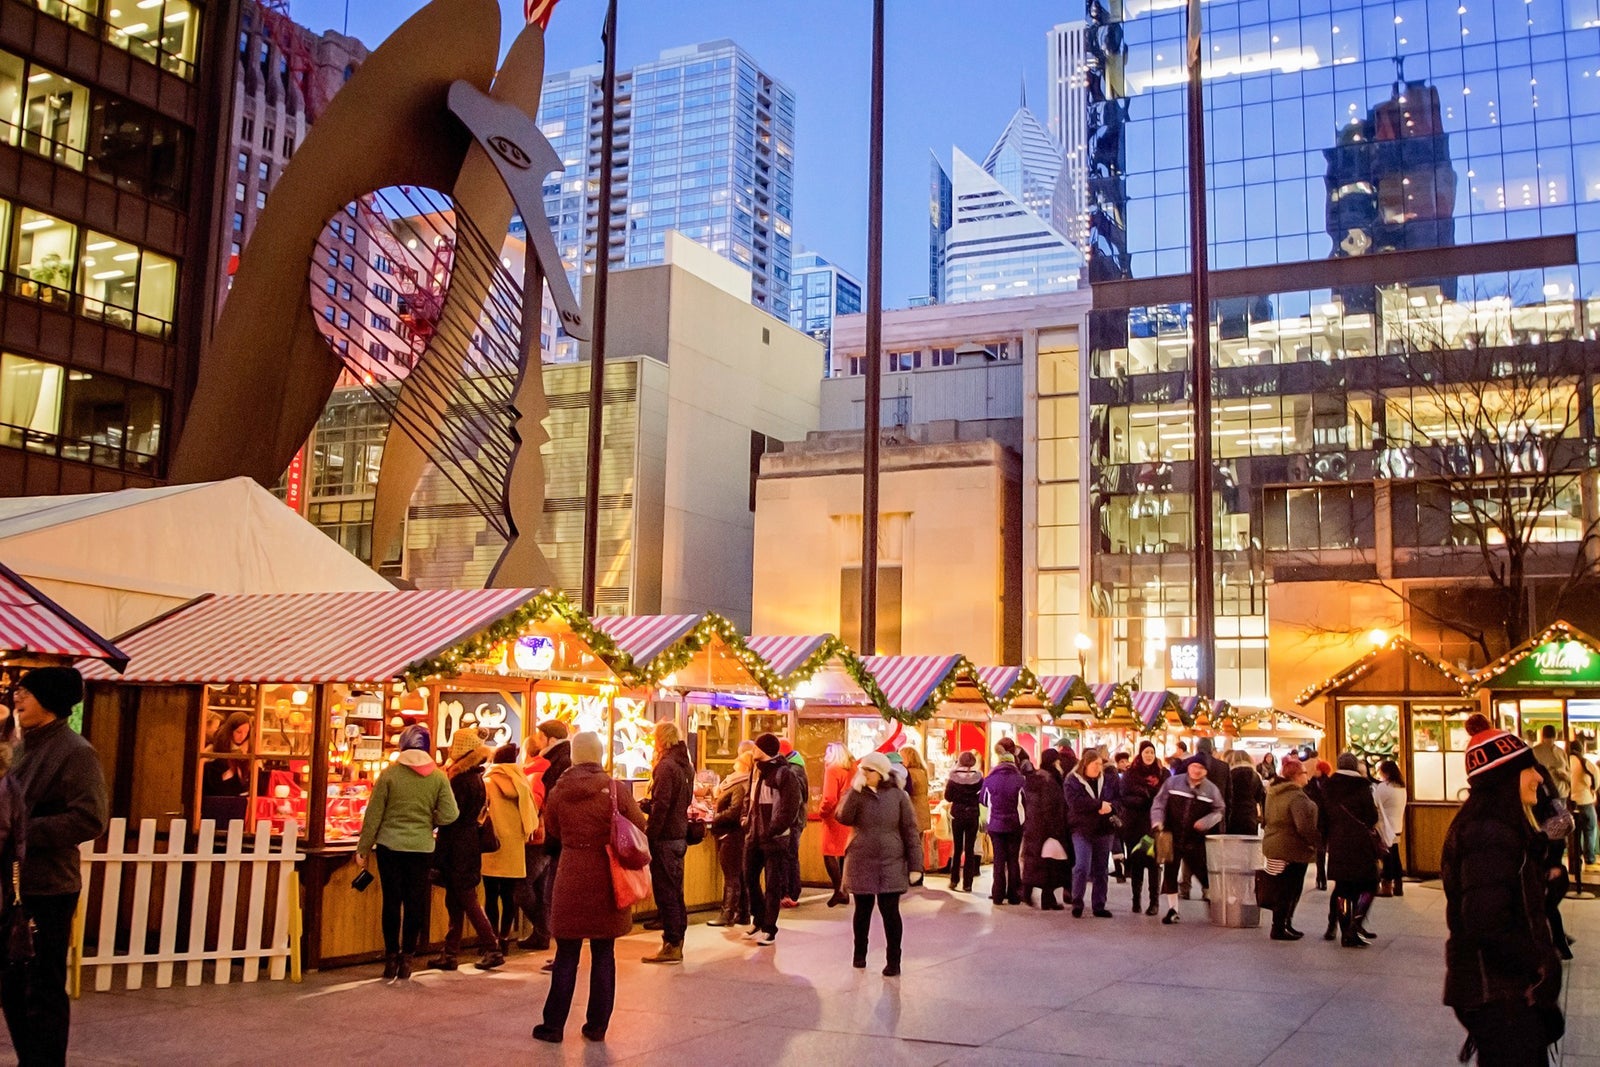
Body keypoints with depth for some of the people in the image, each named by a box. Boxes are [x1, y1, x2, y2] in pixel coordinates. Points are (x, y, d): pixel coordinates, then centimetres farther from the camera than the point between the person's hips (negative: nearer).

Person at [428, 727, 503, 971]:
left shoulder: (461, 781, -17)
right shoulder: (476, 778, 10)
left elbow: (449, 817, -18)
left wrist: (438, 856, -16)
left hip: (457, 848, -9)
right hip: (470, 843, 9)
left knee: (466, 900, -2)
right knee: (455, 901, 12)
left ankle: (492, 949, 0)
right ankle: (449, 954, 15)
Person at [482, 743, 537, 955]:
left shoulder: (488, 782, -3)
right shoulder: (520, 783, 6)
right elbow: (530, 814, 7)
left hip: (494, 844, -3)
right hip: (515, 847, 3)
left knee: (492, 895, 1)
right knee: (509, 896, 8)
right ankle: (505, 938, 8)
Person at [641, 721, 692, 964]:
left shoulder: (666, 766, -16)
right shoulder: (686, 766, 12)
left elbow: (661, 806, -21)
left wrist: (648, 835, -17)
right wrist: (644, 805, 21)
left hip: (664, 838, -9)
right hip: (680, 836, 9)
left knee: (664, 892, -3)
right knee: (675, 891, 14)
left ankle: (672, 946, 0)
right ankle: (677, 942, 19)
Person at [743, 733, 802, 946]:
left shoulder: (785, 773, -12)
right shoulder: (759, 771, 13)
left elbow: (789, 808, -17)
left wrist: (771, 831, -20)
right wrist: (748, 821, 9)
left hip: (774, 838, -8)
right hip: (754, 836, 8)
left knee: (772, 885, 0)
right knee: (750, 878, 13)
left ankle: (769, 929, 8)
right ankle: (758, 920, 29)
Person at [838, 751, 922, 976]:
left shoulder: (897, 795, -3)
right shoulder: (856, 793, 3)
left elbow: (910, 831, -2)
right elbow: (844, 818, -15)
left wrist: (915, 865, -6)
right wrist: (855, 790, -21)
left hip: (890, 865, -2)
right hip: (861, 864, 2)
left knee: (890, 912, -3)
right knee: (862, 911, 13)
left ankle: (893, 960, 6)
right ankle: (859, 954, 29)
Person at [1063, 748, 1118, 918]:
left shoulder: (1107, 781, 10)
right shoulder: (1073, 780, -4)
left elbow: (1117, 800, 5)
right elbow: (1076, 803, -18)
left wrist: (1109, 807, -17)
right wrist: (1099, 804, -17)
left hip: (1104, 831, 5)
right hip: (1082, 830, -4)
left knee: (1101, 870, 9)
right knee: (1082, 867, -14)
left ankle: (1099, 906, 18)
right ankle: (1077, 903, 2)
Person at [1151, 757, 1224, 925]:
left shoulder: (1211, 789, -1)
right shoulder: (1172, 782, -2)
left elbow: (1219, 811, 6)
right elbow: (1159, 803, 0)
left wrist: (1205, 822, -12)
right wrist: (1157, 821, -13)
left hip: (1196, 840, -1)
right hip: (1172, 837, 1)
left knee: (1202, 871, 2)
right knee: (1169, 873, 4)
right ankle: (1172, 909, 14)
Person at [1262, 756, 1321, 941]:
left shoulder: (1273, 793, 10)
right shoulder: (1297, 797, -21)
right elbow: (1305, 827, -27)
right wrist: (1320, 842, -15)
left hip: (1274, 847, 9)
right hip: (1292, 851, -9)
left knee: (1283, 891, 18)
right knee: (1288, 891, 0)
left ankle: (1284, 926, 26)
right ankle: (1279, 929, 6)